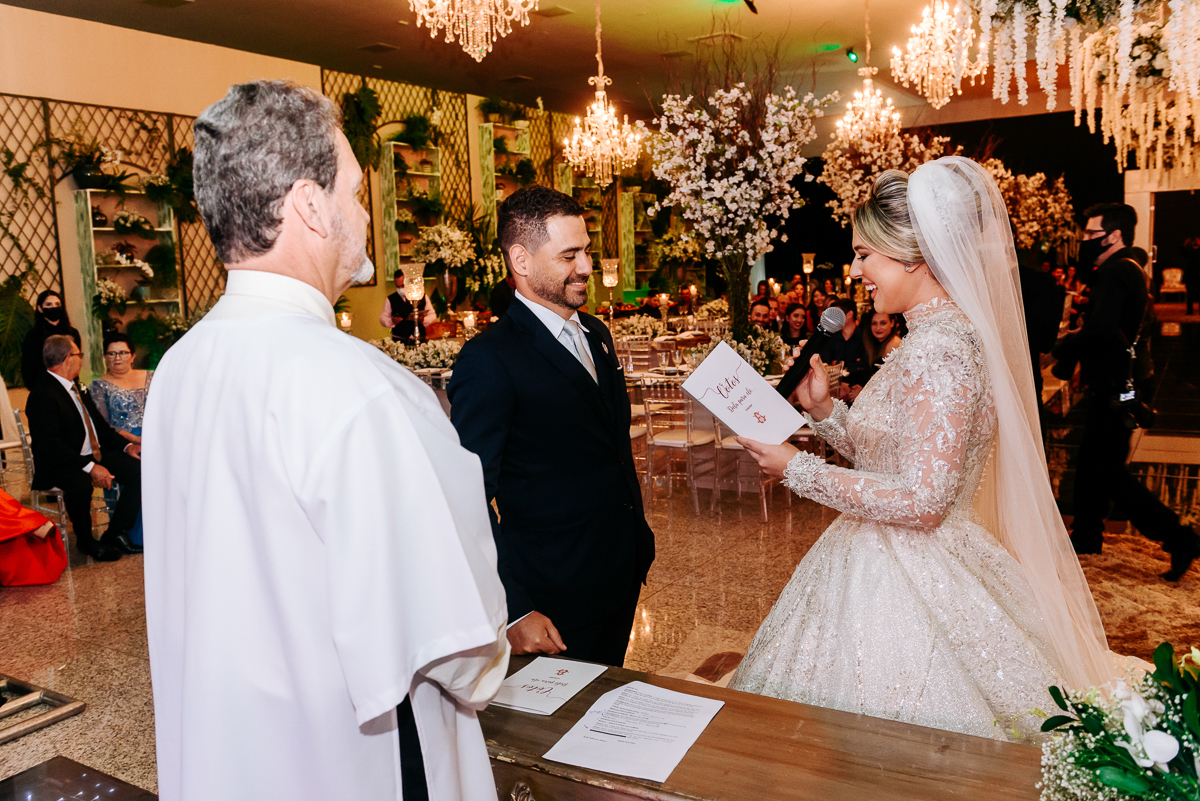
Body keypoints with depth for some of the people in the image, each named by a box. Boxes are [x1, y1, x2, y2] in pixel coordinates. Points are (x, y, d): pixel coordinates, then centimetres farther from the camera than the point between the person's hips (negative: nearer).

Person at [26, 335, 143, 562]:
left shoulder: (76, 388, 15)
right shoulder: (42, 395, -14)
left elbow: (99, 424, 22)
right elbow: (51, 445, -23)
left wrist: (126, 445, 5)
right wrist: (90, 467, -29)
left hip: (95, 456, 9)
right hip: (59, 466, -9)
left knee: (138, 470, -12)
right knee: (80, 484, -38)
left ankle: (115, 534, -2)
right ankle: (85, 541, -10)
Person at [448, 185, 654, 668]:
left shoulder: (596, 334, 7)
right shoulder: (488, 362, -19)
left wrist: (638, 537, 16)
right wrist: (515, 612, -22)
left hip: (623, 576, 8)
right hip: (557, 602, -7)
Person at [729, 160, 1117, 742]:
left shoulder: (940, 350, -22)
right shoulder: (939, 337, 9)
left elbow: (922, 501, -24)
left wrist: (799, 469, -19)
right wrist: (824, 409, 2)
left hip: (905, 590, -9)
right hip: (891, 564, 9)